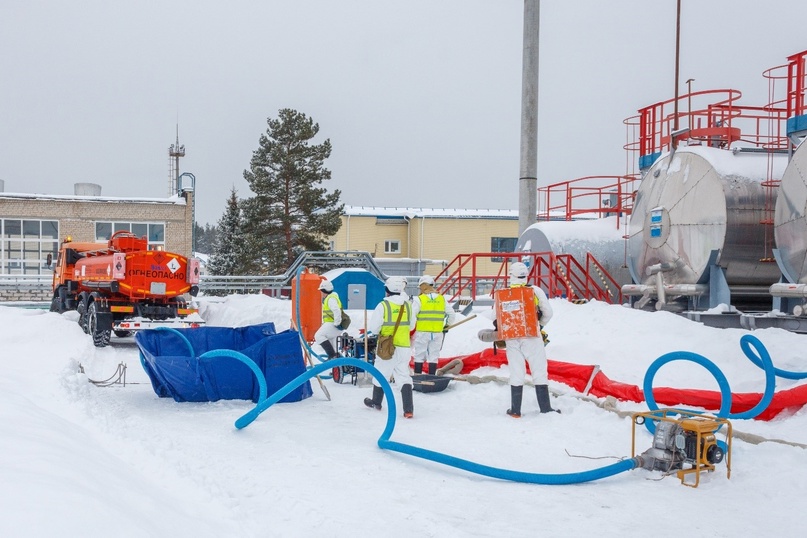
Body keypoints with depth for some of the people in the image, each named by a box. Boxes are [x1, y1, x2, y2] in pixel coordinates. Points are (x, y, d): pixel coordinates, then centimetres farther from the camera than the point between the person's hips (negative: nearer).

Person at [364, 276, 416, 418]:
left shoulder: (383, 305, -14)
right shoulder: (407, 305, 1)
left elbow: (373, 327, -10)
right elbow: (411, 326, 12)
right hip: (404, 347, 3)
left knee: (380, 374, 15)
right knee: (404, 377, 6)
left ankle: (376, 402, 33)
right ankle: (408, 409, -5)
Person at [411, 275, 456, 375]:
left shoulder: (419, 299, -8)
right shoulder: (442, 299, 6)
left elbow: (412, 315, -14)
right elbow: (451, 314, 10)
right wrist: (447, 325, 25)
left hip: (422, 332, -3)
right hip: (437, 333, 3)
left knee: (419, 356, 7)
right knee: (434, 356, 9)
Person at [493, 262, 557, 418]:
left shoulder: (503, 294, 0)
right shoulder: (535, 291, -4)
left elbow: (497, 316, 3)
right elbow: (548, 313, 2)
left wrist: (501, 330, 23)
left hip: (511, 339, 2)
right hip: (532, 337, -2)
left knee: (516, 373, 9)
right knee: (539, 371, 3)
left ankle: (515, 410, 12)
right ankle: (545, 409, 4)